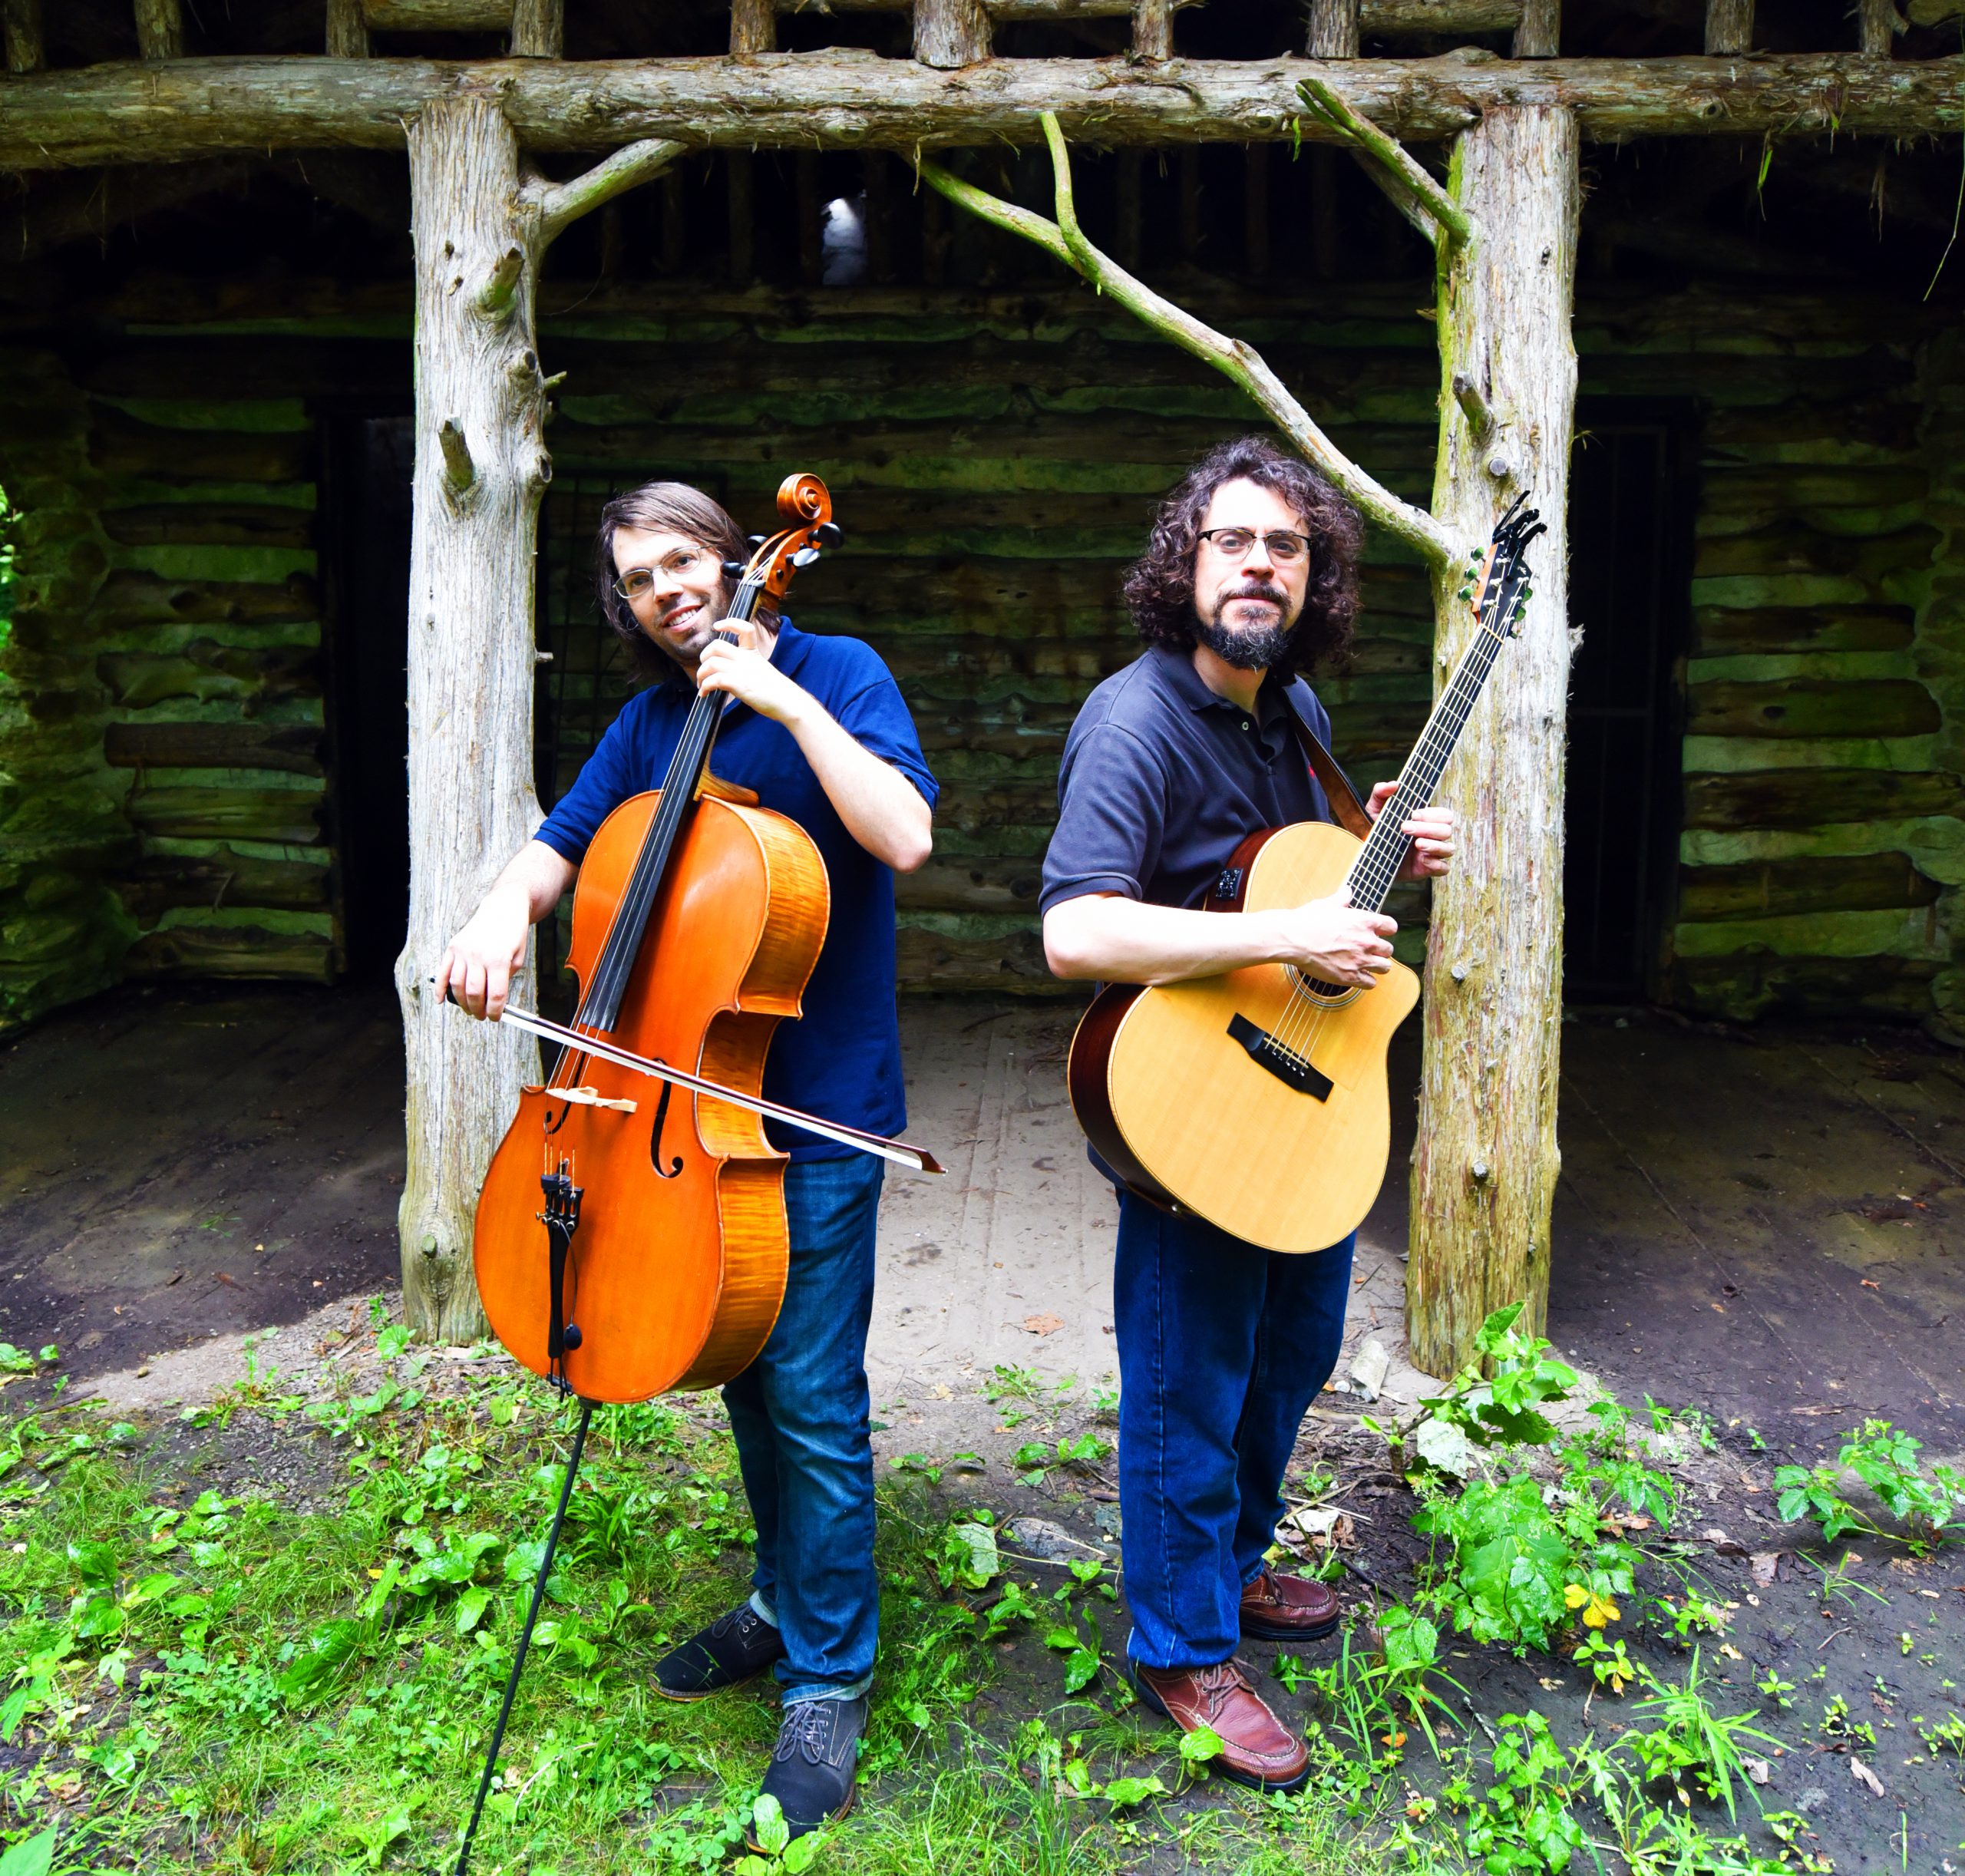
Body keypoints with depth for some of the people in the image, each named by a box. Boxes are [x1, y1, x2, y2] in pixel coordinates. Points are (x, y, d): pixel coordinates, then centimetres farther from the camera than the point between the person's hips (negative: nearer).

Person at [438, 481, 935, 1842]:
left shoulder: (836, 674, -8)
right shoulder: (652, 722, 10)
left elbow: (905, 837, -23)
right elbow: (562, 845, 10)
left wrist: (786, 699, -23)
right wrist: (507, 909, -12)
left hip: (816, 1111, -6)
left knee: (811, 1395, -2)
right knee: (747, 1369, 19)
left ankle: (830, 1682, 16)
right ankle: (784, 1602, 39)